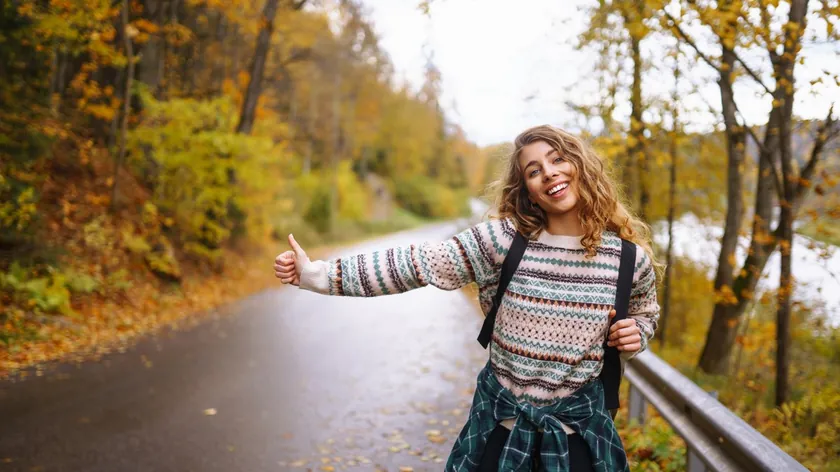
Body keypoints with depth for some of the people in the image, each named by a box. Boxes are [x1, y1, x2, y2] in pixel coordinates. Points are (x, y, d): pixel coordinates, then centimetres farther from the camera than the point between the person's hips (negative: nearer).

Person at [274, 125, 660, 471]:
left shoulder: (630, 258, -6)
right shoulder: (501, 240, -13)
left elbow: (645, 312, 15)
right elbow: (414, 265, -14)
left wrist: (636, 335, -9)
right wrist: (315, 274, -18)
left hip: (577, 429, 1)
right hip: (501, 423, -1)